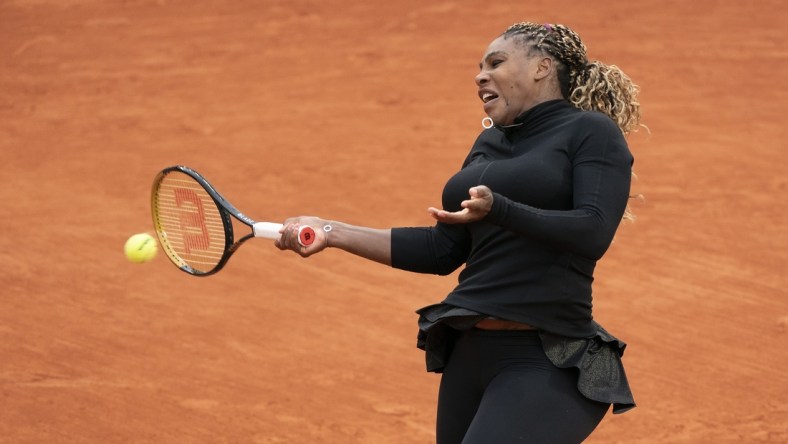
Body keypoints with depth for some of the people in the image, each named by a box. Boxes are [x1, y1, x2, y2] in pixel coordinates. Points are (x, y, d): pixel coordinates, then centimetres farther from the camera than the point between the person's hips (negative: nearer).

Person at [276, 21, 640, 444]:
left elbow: (593, 233, -16)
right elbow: (441, 251, 18)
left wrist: (497, 209, -27)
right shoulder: (488, 144, 19)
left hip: (546, 365, -8)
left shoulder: (593, 132, -2)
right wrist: (333, 232, 13)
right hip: (469, 353, 8)